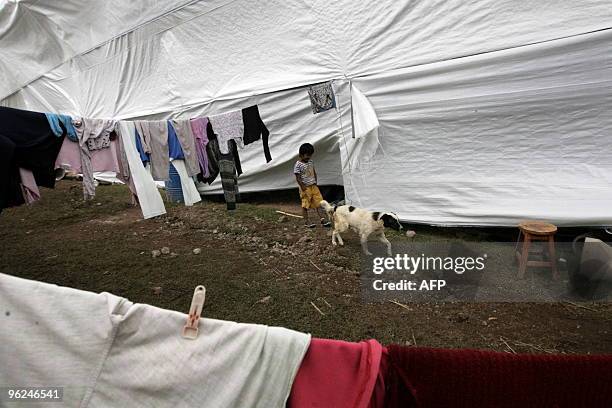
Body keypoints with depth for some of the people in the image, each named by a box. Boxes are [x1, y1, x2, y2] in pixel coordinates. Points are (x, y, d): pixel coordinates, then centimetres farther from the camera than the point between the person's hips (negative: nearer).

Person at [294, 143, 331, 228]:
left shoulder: (311, 162, 7)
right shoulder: (298, 165, -14)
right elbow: (298, 178, -15)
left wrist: (315, 183, 8)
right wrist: (303, 187, -17)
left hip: (313, 186, 6)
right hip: (305, 188, -6)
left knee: (318, 202, 5)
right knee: (305, 205, 3)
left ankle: (322, 219, 9)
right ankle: (306, 222, 12)